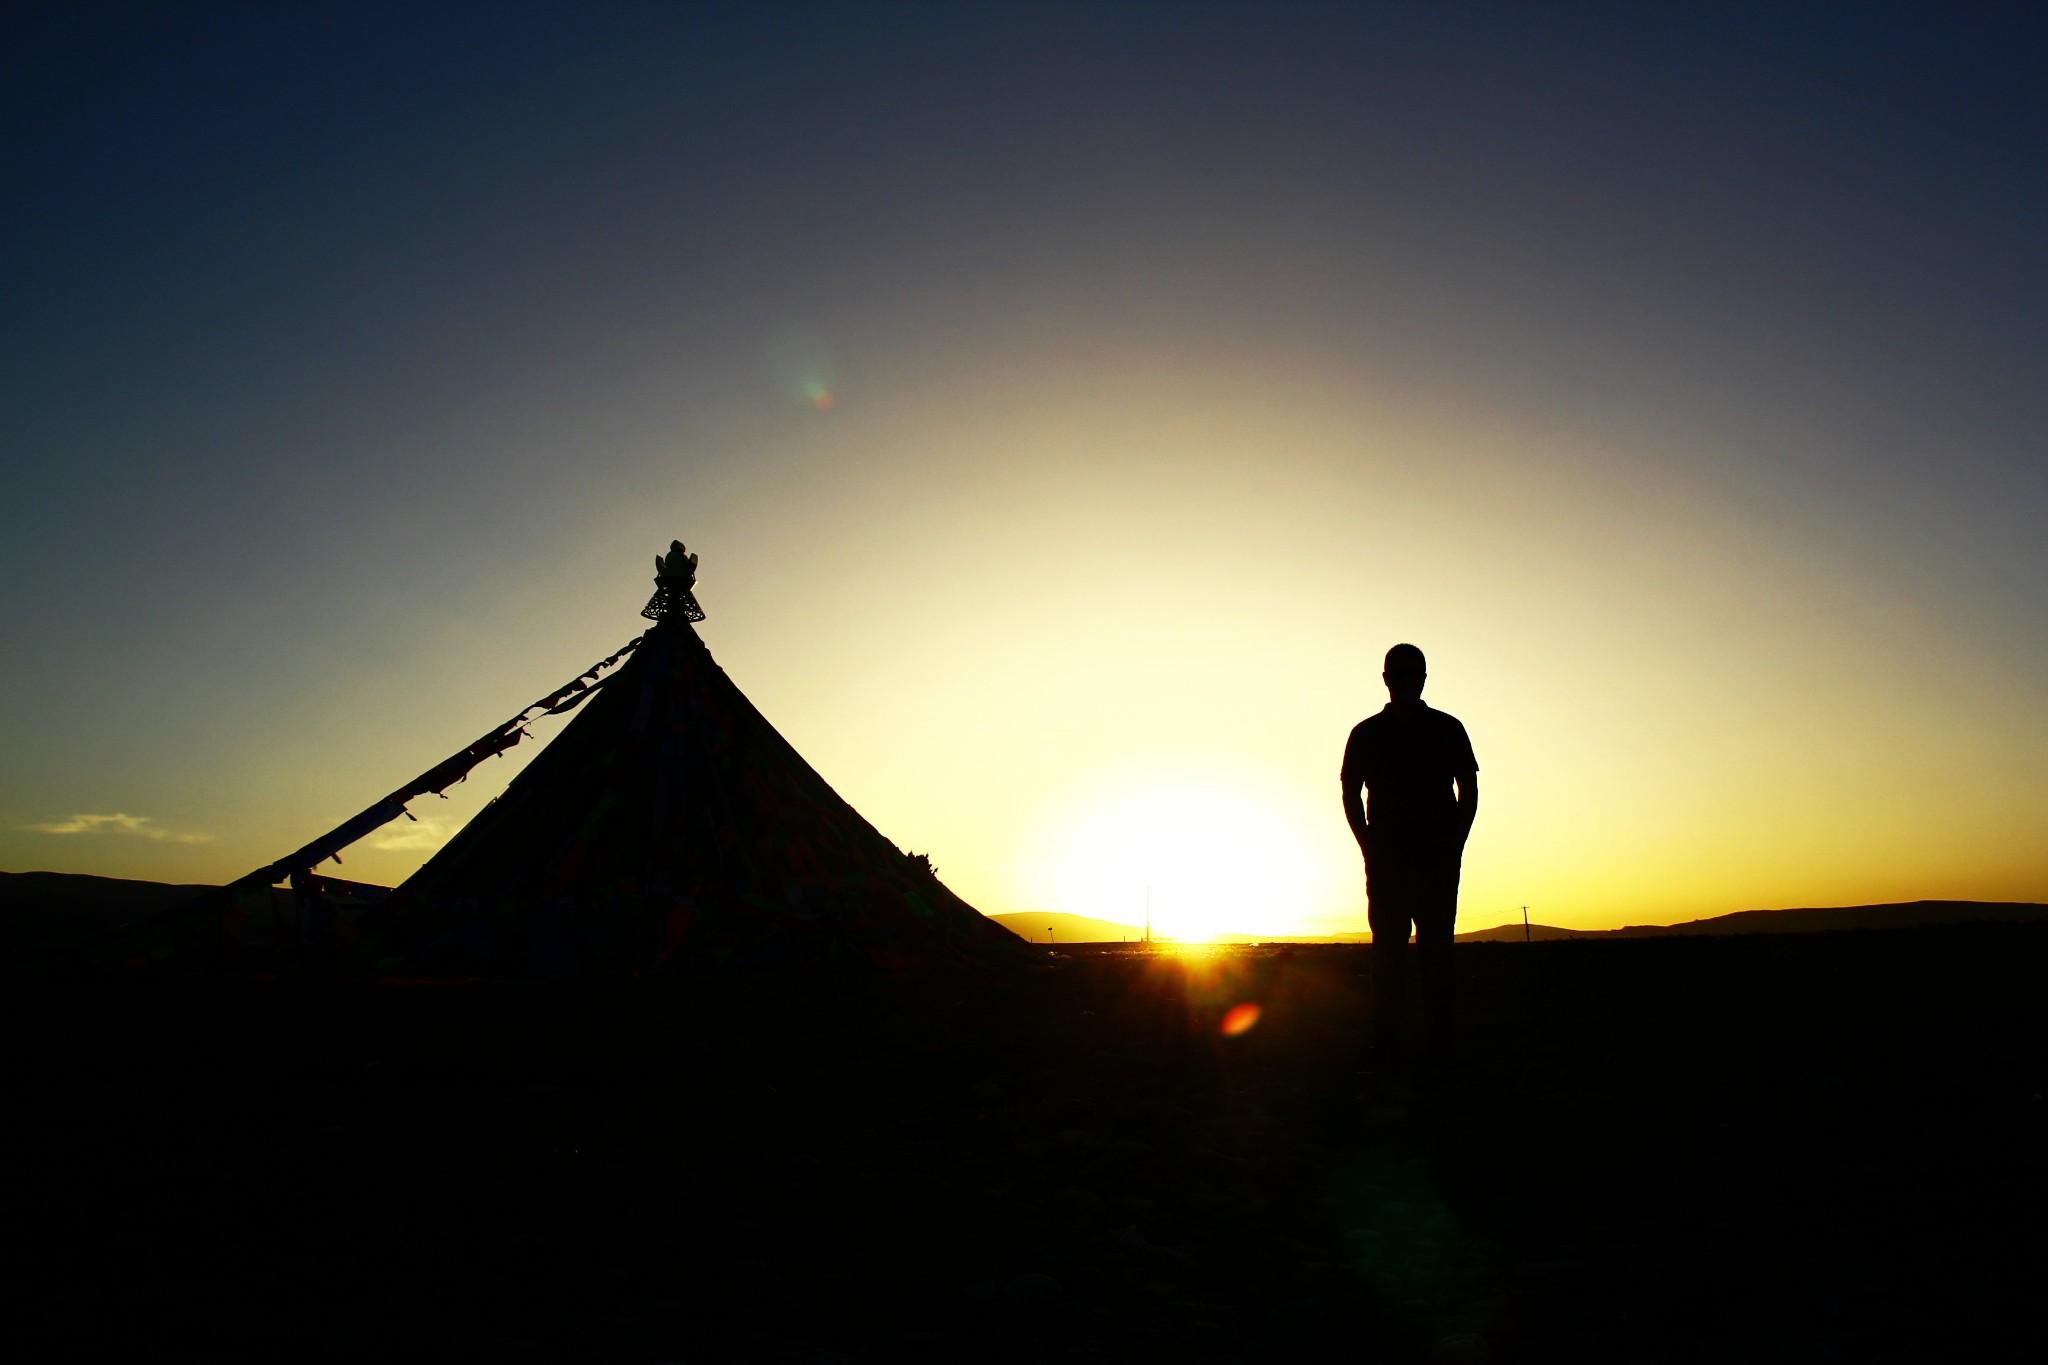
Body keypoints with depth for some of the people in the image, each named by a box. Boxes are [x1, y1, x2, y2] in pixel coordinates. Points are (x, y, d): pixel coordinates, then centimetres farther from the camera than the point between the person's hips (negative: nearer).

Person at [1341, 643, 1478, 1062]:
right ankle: (1385, 1044, -1)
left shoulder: (1447, 729, 11)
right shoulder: (1365, 734, 11)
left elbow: (1469, 791, 10)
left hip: (1438, 857, 0)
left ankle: (1441, 1043, -1)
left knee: (1436, 951, -3)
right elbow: (1351, 795, 9)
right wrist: (1370, 848, -2)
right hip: (1386, 857, 0)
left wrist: (1454, 845, -1)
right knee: (1388, 952, -2)